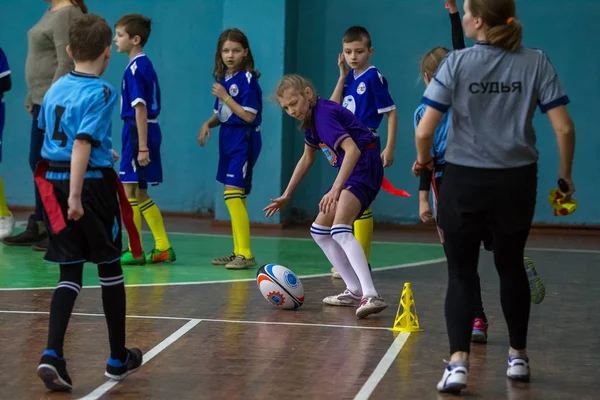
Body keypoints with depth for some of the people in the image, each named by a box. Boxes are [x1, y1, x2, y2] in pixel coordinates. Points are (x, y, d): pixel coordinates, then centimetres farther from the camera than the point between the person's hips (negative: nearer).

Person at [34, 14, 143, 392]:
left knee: (71, 272, 8)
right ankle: (119, 358, 23)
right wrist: (76, 195, -25)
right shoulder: (101, 93, -12)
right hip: (92, 185, -5)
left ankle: (53, 354, -11)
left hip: (55, 181, 5)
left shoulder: (55, 89, 9)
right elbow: (83, 143, -22)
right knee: (110, 268, 11)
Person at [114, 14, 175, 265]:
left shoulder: (135, 68, -14)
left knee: (129, 190, -3)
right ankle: (163, 248, 18)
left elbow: (140, 109, -19)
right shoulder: (146, 65, 13)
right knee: (139, 194, 14)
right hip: (149, 131, 9)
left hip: (138, 132, -9)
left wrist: (142, 146, -21)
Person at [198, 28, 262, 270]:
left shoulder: (247, 79, -12)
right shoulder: (223, 78, 11)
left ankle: (246, 254, -14)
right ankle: (238, 252, 18)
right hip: (228, 138, 8)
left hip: (244, 139, -8)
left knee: (233, 192, -15)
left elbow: (249, 115, -17)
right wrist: (208, 124, 0)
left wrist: (225, 97, -16)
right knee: (234, 196, 11)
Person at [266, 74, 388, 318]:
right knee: (320, 231, 13)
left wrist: (335, 189, -37)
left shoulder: (323, 114, -18)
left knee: (340, 230, -28)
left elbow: (353, 150, -30)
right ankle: (355, 291, 13)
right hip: (350, 171, 11)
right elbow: (307, 159, 25)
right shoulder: (311, 117, 12)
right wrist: (286, 195, 26)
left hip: (363, 167, -11)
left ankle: (371, 296, -40)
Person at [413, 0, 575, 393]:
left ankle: (459, 362, -10)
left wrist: (423, 159, 9)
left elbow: (425, 130, -12)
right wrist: (565, 173, 9)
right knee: (511, 265, 21)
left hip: (465, 181, -2)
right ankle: (518, 357, 32)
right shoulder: (536, 62, -4)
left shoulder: (457, 62, -10)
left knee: (461, 272, 6)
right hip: (517, 182, 3)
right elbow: (564, 127, -7)